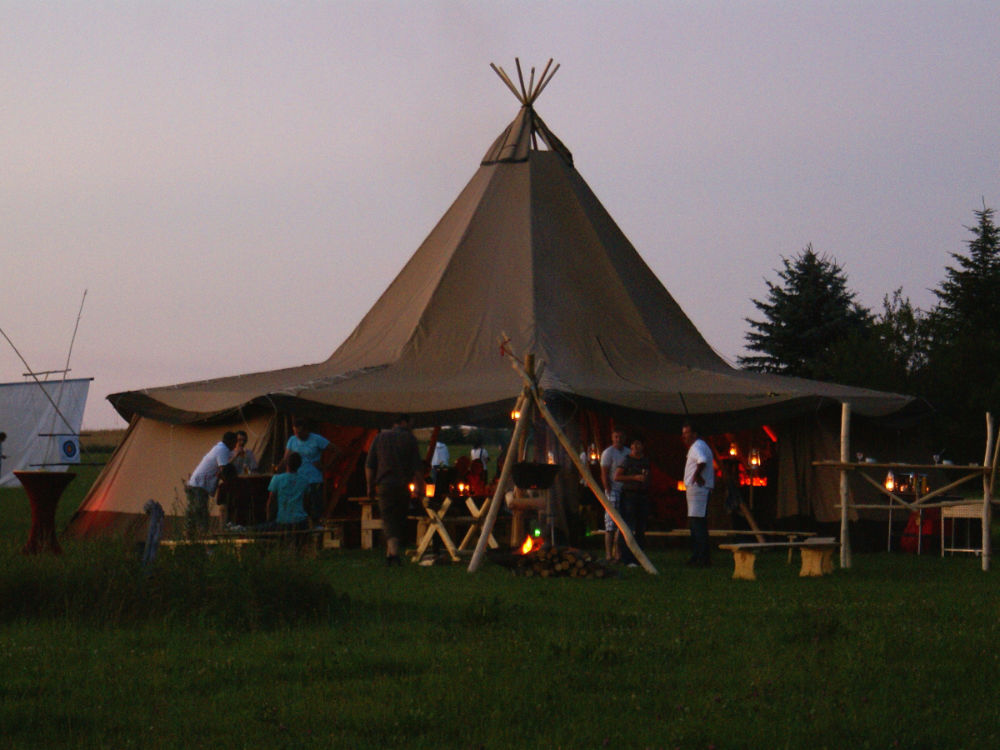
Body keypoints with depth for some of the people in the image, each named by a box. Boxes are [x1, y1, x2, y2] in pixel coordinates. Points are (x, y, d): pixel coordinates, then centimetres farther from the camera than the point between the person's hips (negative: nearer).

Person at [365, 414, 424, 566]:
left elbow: (369, 465, 6)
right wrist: (420, 488, 4)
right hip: (403, 485, 0)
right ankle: (390, 554, 18)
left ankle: (393, 552, -22)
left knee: (388, 520, -4)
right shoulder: (409, 439, 1)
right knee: (399, 520, 14)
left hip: (384, 485, 0)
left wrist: (370, 487, 12)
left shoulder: (380, 437, 8)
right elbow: (417, 467, -3)